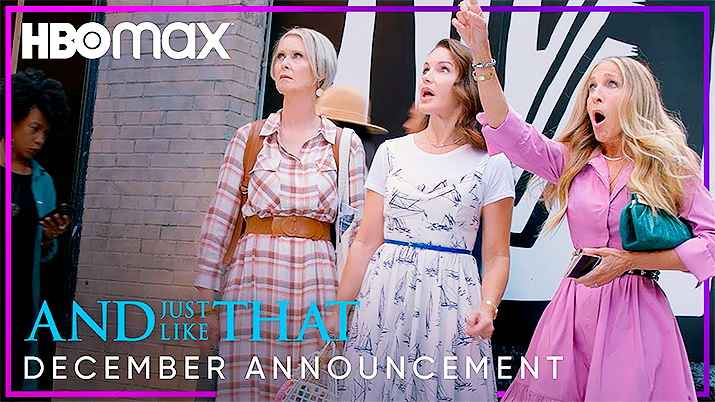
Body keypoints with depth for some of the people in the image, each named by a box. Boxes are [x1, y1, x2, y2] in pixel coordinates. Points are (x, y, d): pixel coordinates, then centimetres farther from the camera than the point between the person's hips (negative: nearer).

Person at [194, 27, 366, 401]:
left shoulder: (346, 144, 7)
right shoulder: (249, 138, 7)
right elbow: (218, 219, 5)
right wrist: (205, 300, 1)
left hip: (316, 281, 0)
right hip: (253, 275, 0)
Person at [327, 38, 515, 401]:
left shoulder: (491, 164, 0)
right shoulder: (392, 152, 8)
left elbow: (497, 255, 0)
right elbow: (366, 242, 8)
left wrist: (488, 306, -17)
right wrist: (338, 309, 6)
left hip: (451, 300, -2)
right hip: (385, 298, 2)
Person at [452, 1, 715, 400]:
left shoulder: (671, 167, 1)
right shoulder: (572, 160, 9)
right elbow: (514, 135, -6)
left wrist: (631, 260, -14)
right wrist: (482, 56, -16)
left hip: (637, 311, -3)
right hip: (575, 305, 3)